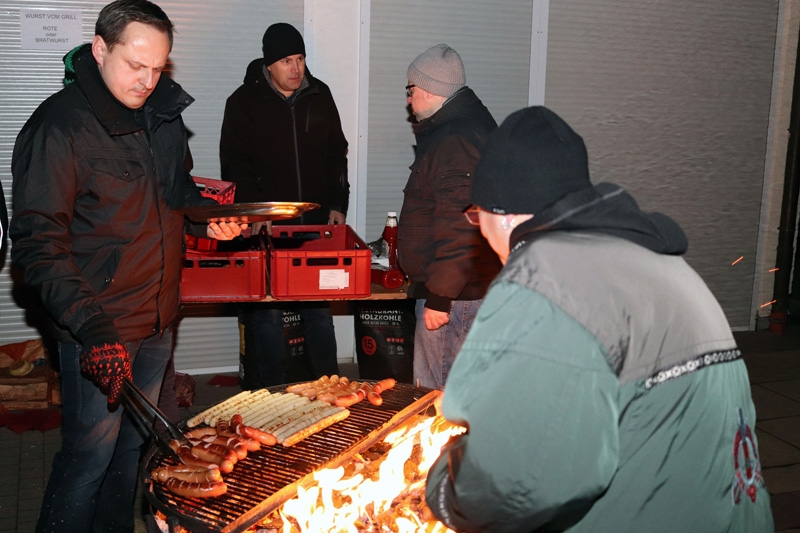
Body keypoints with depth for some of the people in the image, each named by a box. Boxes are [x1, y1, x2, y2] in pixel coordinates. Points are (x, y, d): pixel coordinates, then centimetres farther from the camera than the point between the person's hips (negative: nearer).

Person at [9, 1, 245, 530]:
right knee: (91, 455, 3)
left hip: (159, 318, 7)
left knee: (133, 444, 20)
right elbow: (38, 244, -19)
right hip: (99, 327, -7)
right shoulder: (58, 126, -17)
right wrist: (90, 327, -29)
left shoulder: (164, 111, 4)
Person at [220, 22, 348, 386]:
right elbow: (235, 166, -5)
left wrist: (337, 205, 5)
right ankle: (273, 392, 15)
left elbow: (337, 155, 14)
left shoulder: (319, 96, 8)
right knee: (266, 311, 2)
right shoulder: (244, 102, -3)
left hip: (316, 224, 3)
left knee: (319, 307, 10)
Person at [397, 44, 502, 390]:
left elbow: (459, 228, -26)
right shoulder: (469, 125, 17)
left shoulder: (455, 140, -20)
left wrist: (439, 297, -22)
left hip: (452, 297, -11)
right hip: (471, 290, 11)